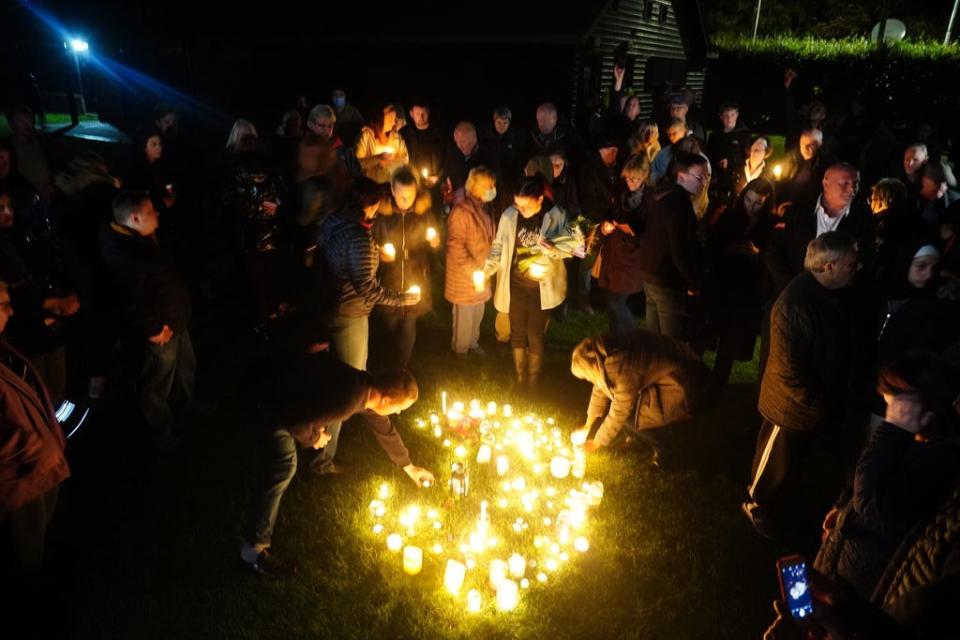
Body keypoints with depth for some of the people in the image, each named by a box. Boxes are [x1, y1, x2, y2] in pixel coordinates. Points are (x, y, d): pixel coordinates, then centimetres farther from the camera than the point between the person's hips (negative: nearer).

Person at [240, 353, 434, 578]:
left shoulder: (369, 389, -2)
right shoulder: (348, 398, -32)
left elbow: (385, 428, 15)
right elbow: (298, 424, -32)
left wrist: (409, 466, 27)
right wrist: (315, 438, -9)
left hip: (290, 393, 9)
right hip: (268, 399, -9)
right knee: (284, 467, -13)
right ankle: (254, 548, -6)